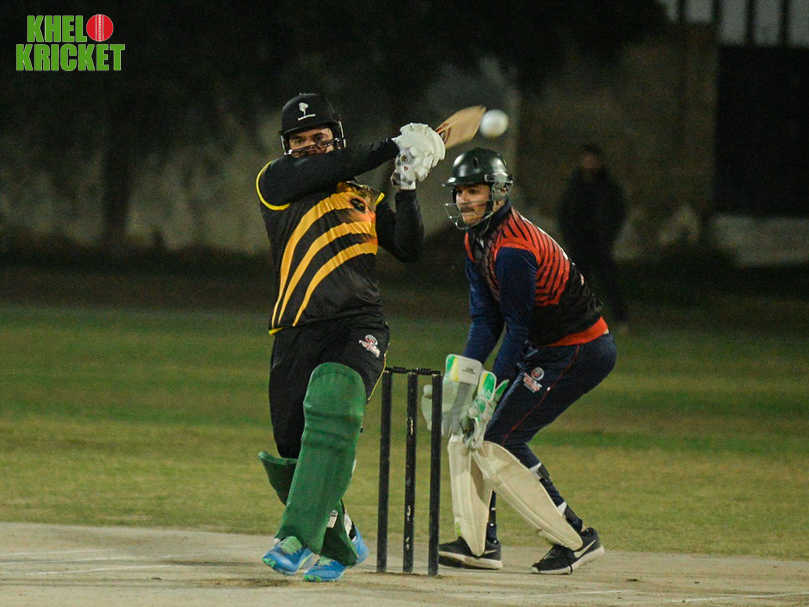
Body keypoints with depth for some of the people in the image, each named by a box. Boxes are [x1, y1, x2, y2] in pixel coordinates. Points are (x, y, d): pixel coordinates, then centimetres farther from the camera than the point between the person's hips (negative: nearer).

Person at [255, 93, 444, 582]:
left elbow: (410, 249, 11)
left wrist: (406, 187, 3)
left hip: (360, 328, -1)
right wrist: (393, 150, 1)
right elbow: (329, 170, -4)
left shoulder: (368, 201, 22)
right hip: (297, 335, 1)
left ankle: (301, 540, -37)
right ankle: (339, 544, 24)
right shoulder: (276, 182, 12)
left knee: (332, 397, -31)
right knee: (292, 457, -4)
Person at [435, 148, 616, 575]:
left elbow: (519, 330, -21)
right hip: (545, 349, 10)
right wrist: (465, 373, -8)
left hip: (581, 352, -10)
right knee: (465, 428, 9)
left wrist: (491, 390, -19)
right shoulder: (476, 241, 8)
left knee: (496, 440, -15)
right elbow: (486, 317, 6)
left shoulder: (513, 249, -23)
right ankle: (479, 543, 12)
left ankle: (575, 539, -9)